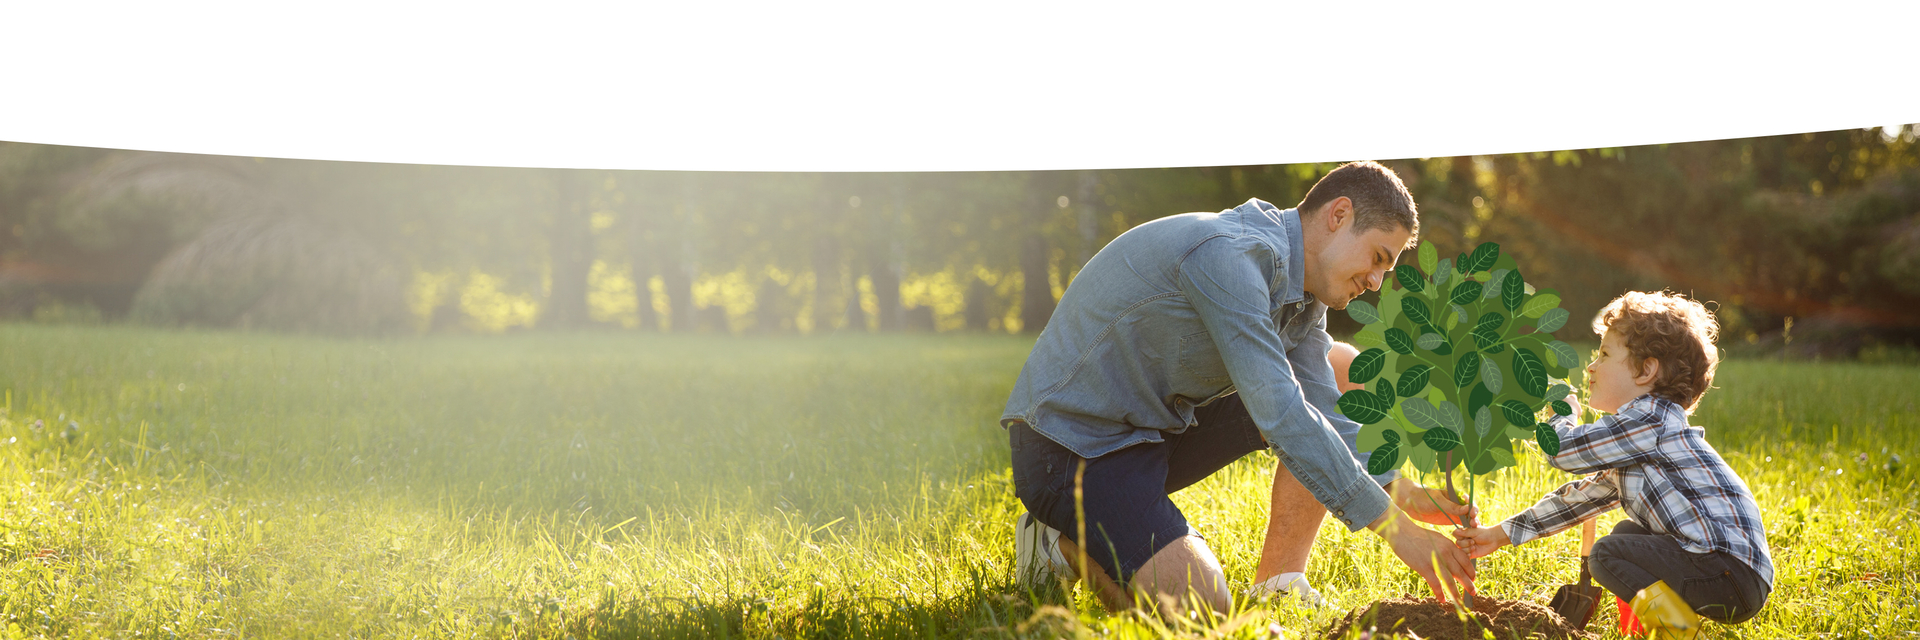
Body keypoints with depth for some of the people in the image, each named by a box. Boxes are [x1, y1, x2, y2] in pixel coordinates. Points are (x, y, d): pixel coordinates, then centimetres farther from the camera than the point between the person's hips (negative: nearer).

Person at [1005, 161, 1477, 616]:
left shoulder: (1302, 293, 6)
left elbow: (1327, 414, 6)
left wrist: (1410, 496, -11)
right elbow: (1279, 414, -31)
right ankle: (1063, 542, 0)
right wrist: (1397, 528, -28)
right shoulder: (1228, 254, -26)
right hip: (1070, 444, -10)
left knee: (1341, 371, 6)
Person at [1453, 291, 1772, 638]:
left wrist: (1562, 413, 12)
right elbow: (1583, 496, 25)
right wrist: (1500, 535, 24)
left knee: (1608, 554, -13)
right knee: (1626, 532, 24)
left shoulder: (1650, 422, -12)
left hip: (1731, 572, -11)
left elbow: (1563, 450, -12)